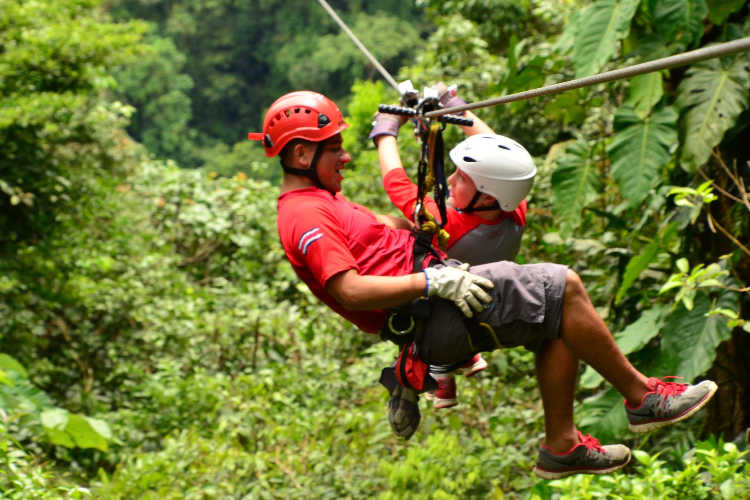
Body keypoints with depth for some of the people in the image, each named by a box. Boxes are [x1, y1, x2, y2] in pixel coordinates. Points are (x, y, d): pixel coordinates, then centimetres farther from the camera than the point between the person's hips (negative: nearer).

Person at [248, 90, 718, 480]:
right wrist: (433, 281, -24)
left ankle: (561, 445, 11)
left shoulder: (319, 201, 20)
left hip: (429, 296, 11)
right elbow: (349, 291, -25)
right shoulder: (306, 215, -14)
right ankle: (643, 396, -1)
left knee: (558, 319, 7)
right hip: (426, 317, -11)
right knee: (564, 287, -14)